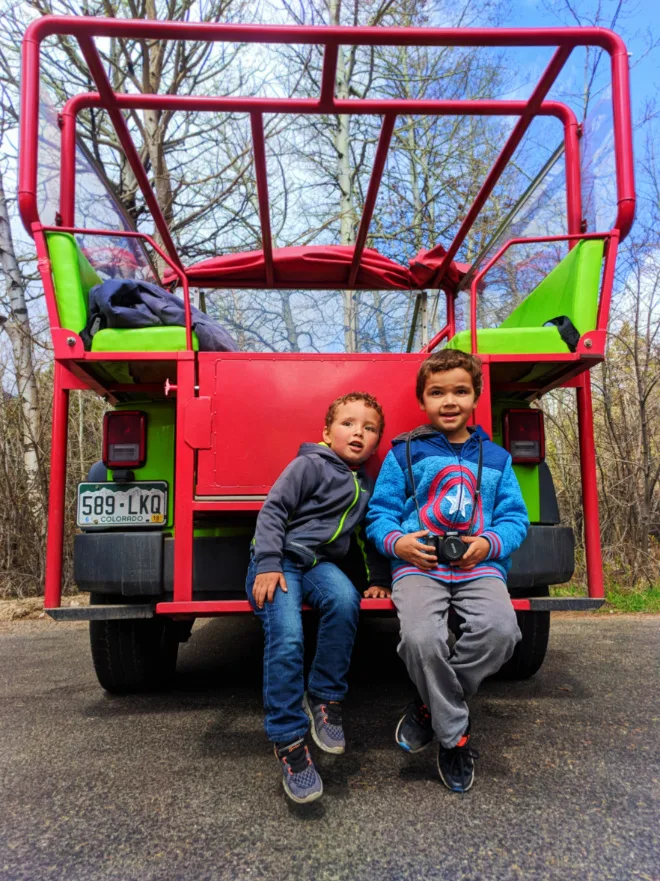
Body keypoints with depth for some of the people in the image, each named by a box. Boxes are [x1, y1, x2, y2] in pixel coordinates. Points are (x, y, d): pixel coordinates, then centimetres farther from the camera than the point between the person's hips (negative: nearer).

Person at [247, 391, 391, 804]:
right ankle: (289, 742, -13)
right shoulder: (310, 464, -3)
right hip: (279, 561, -4)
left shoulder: (368, 487, 17)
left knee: (345, 600, -31)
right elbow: (273, 510, -8)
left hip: (320, 563, 4)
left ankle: (325, 698, -13)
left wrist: (381, 580, 23)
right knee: (286, 639, -28)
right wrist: (267, 564, -17)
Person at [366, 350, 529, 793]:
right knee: (421, 638, -30)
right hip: (418, 563, -2)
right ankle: (456, 735, -1)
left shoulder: (496, 458, 16)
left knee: (500, 630, -29)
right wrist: (396, 541, -13)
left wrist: (489, 543, -8)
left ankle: (433, 707, -2)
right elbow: (379, 514, 8)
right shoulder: (404, 453, 9)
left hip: (479, 566, 2)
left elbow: (516, 518, 12)